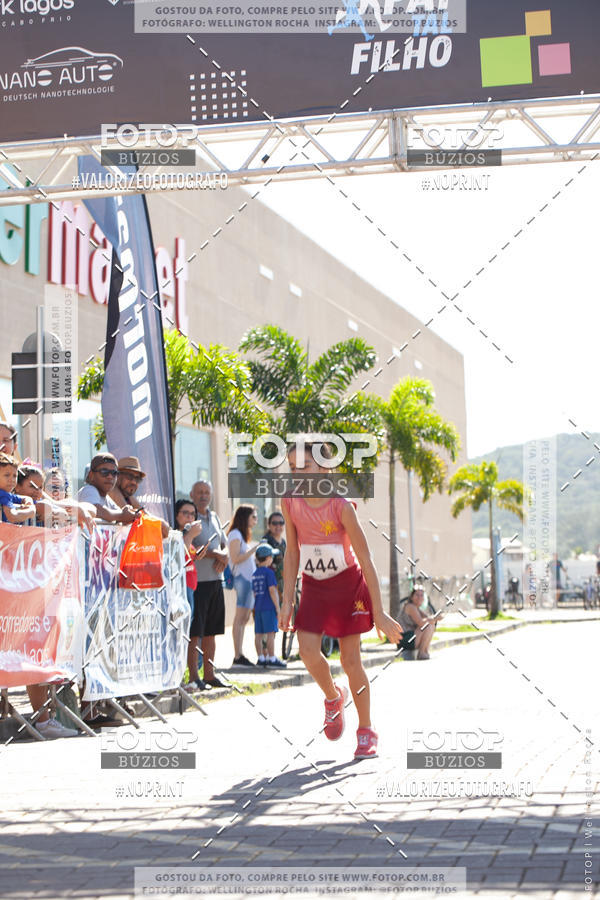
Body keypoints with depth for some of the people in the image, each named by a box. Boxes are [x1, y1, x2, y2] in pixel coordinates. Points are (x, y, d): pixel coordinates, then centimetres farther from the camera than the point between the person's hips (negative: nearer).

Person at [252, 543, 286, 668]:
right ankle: (272, 658, -7)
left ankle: (260, 658, 11)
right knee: (270, 633, -6)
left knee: (258, 634, 7)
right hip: (269, 607, -7)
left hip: (258, 607, 7)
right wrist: (278, 608, -10)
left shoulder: (255, 574, 13)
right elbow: (272, 590, -14)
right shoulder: (269, 572, -9)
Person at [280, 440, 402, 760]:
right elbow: (292, 553, 2)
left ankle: (366, 731, 15)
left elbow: (366, 561, -18)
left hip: (348, 584, -3)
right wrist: (287, 601, -2)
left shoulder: (341, 506, -21)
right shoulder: (290, 502, -9)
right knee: (307, 651, -16)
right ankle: (333, 697, 15)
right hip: (313, 586, 3)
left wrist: (379, 612, -18)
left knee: (350, 660, -3)